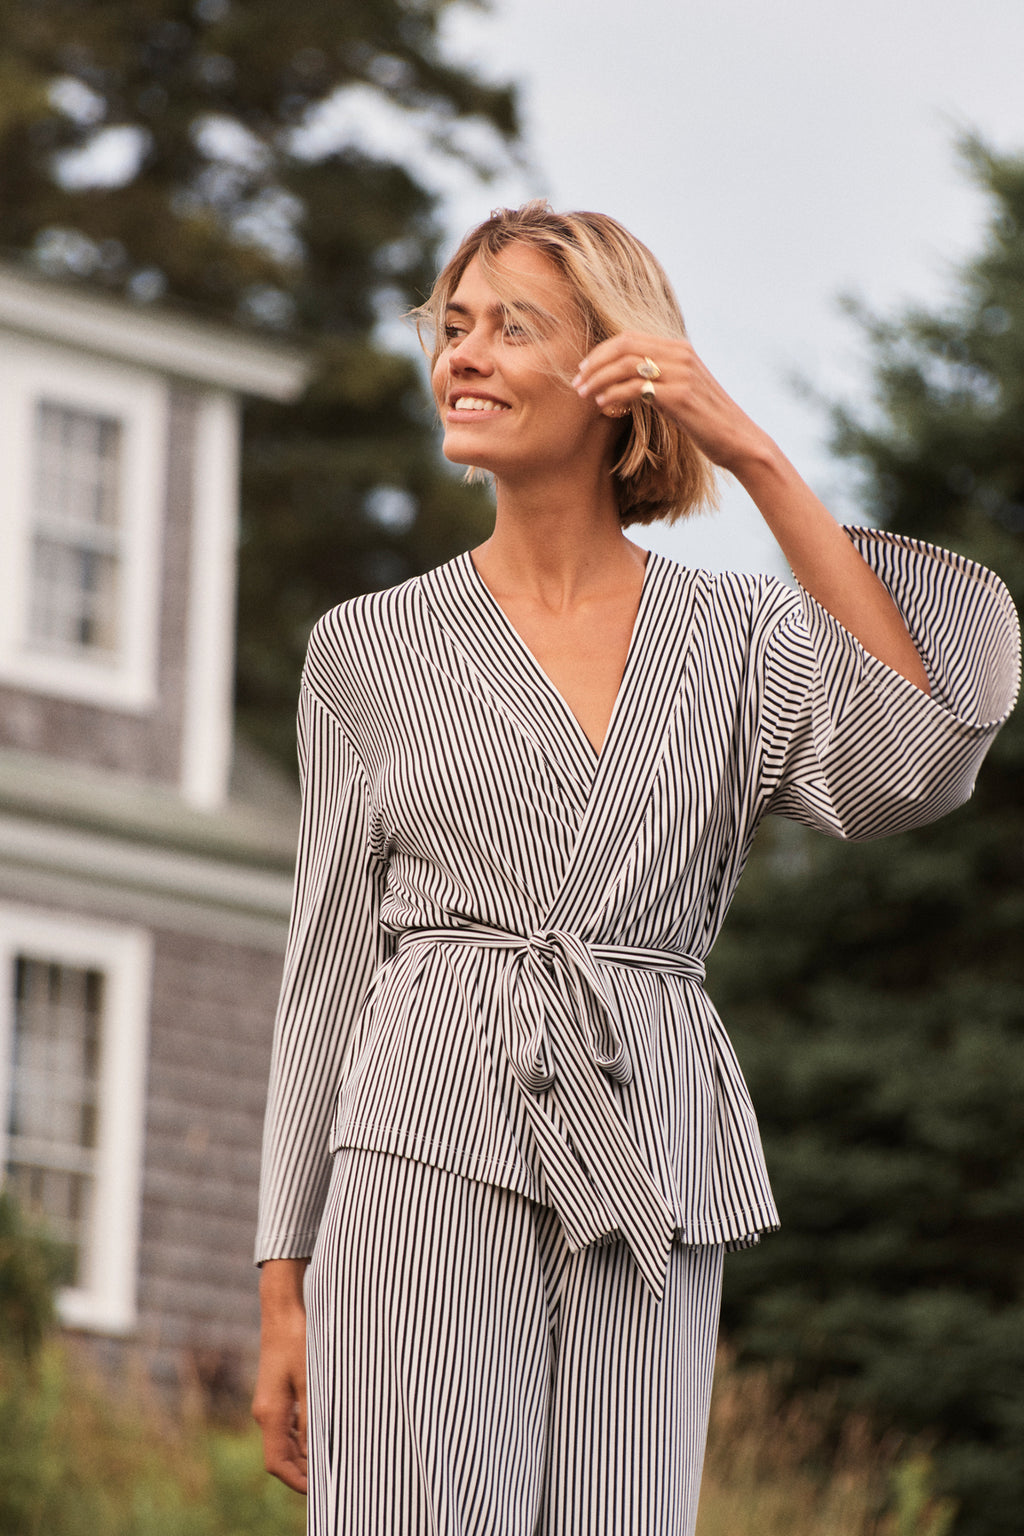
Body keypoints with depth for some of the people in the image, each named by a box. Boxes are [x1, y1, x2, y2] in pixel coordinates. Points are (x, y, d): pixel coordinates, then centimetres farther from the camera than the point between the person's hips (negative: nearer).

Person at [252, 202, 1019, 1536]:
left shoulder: (739, 638, 11)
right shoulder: (371, 649, 12)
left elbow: (914, 759, -10)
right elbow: (330, 974, 12)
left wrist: (756, 459, -8)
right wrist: (284, 1294, 7)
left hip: (647, 1176, 1)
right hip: (430, 1160, -1)